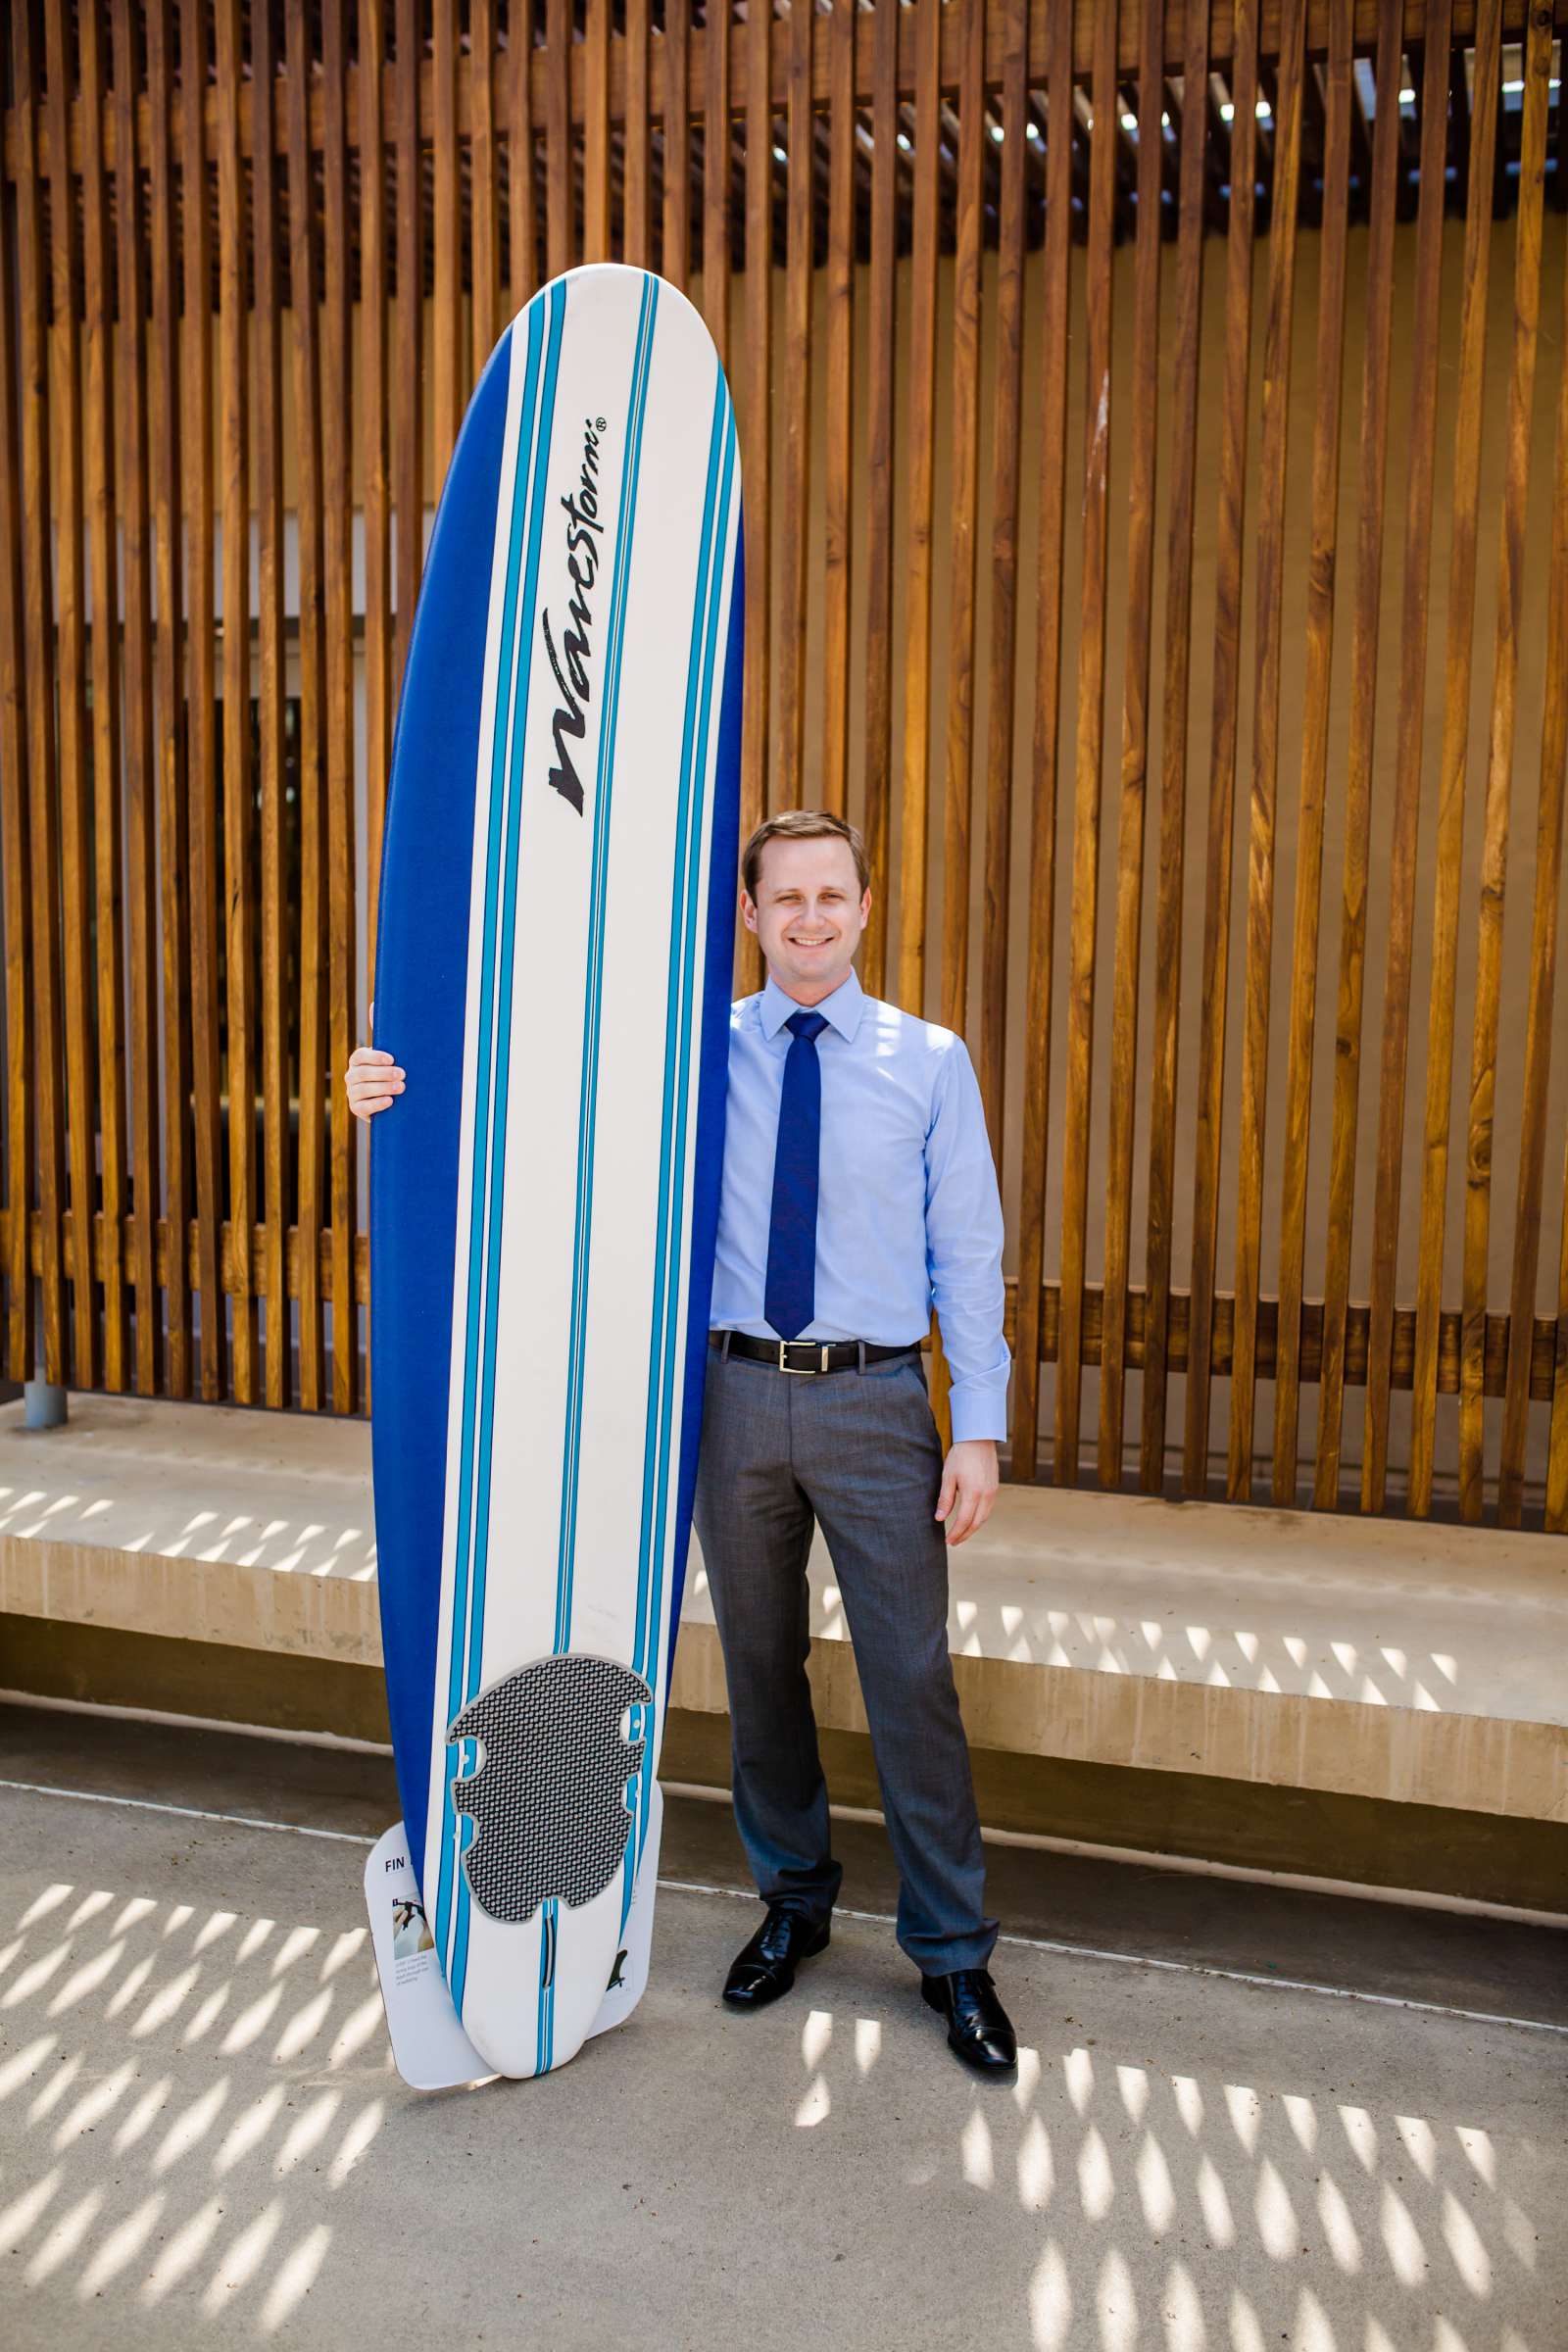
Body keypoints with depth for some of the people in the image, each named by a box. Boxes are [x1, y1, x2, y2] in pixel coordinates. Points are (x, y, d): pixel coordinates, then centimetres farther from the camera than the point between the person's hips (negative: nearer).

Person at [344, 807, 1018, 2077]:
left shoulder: (929, 1061, -1)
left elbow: (967, 1249, -1)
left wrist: (981, 1426, -5)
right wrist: (408, 1094, -20)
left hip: (876, 1403, -1)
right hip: (738, 1392, 2)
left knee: (912, 1679, 4)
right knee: (761, 1665, 15)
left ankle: (953, 1951, 24)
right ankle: (794, 1901, 37)